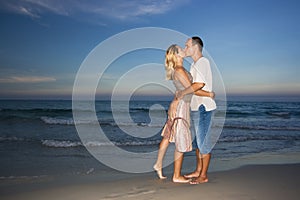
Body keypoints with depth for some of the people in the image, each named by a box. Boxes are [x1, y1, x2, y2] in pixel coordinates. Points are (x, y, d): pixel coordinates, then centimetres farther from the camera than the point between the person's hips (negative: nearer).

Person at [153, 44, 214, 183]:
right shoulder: (179, 70, -20)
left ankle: (158, 164, 32)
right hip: (181, 107, -9)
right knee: (181, 142, 0)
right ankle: (177, 176, 12)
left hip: (177, 105, 9)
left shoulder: (178, 69, 9)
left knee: (168, 136, 18)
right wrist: (209, 94, -9)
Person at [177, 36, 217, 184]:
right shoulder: (195, 64, 18)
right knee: (198, 141, 16)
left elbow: (199, 84, -27)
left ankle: (203, 176, 8)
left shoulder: (202, 62, -13)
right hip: (195, 107, 10)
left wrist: (182, 93, -17)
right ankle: (198, 171, 28)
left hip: (203, 107, -10)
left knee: (203, 142, -2)